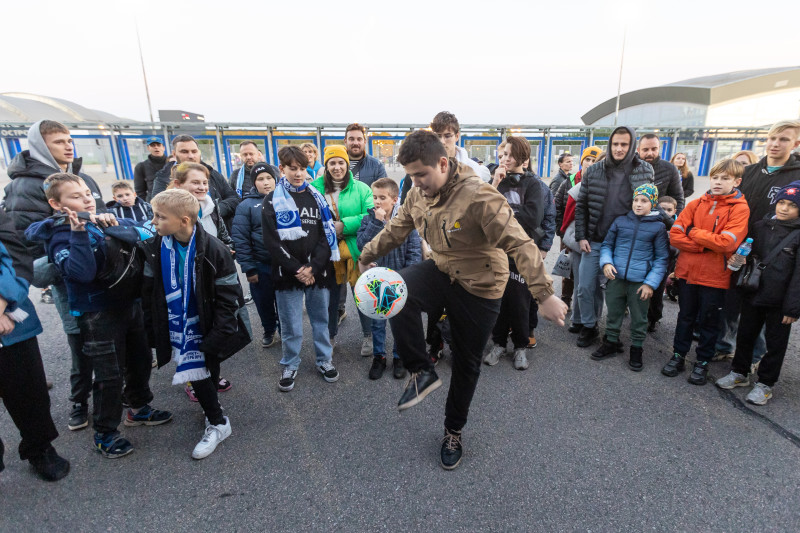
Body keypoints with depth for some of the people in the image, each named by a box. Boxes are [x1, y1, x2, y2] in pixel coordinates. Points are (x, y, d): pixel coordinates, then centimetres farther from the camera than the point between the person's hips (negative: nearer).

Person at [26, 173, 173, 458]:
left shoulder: (106, 221, 4)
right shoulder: (61, 236, -12)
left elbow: (137, 237, -9)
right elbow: (81, 272, -27)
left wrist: (112, 225, -22)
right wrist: (79, 233, -30)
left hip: (129, 304, 6)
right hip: (97, 315, -6)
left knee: (140, 360, 19)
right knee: (109, 375, 1)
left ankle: (138, 408, 41)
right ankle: (104, 433, 21)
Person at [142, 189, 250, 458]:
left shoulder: (213, 250, -19)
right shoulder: (155, 248, -5)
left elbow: (228, 297, -16)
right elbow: (149, 292, 5)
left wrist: (218, 335, -18)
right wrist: (152, 329, 4)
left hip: (202, 327, -4)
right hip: (174, 327, 4)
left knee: (204, 371, 0)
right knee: (197, 374, 10)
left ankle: (217, 423, 24)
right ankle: (217, 421, 33)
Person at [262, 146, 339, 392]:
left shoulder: (317, 198, 9)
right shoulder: (273, 201, 1)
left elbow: (327, 234, 3)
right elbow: (272, 241, -6)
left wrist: (313, 267, -10)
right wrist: (297, 270, -13)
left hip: (318, 271, 2)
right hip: (288, 273, -2)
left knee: (321, 319, 13)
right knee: (291, 326, 5)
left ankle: (324, 360, 30)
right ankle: (290, 366, 24)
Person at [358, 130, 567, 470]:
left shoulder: (479, 196, -27)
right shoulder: (418, 194, -4)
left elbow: (520, 244, -29)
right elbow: (395, 230, 12)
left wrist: (544, 294, -33)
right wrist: (368, 256, 18)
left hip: (479, 288, -4)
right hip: (441, 272, 5)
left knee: (466, 364, 10)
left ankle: (453, 430, 37)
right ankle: (422, 372, -8)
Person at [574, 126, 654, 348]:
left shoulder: (645, 171, 0)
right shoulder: (593, 171, -1)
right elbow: (581, 206, 2)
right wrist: (581, 236, -3)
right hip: (594, 242, 1)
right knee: (585, 287, 1)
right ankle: (589, 326, 22)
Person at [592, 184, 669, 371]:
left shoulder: (658, 227, -2)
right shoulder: (620, 221, 3)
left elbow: (661, 258, 1)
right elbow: (607, 245, 11)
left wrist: (651, 283, -8)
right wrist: (606, 262, -8)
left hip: (639, 282, -2)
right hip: (616, 278, 2)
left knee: (639, 318, 11)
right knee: (613, 313, 16)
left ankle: (636, 349, 28)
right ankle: (611, 343, 33)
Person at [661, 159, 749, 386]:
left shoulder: (740, 209, -6)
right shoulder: (696, 204, 4)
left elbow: (726, 243, -19)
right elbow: (675, 235, -5)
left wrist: (694, 233, -10)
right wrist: (705, 244, -15)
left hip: (715, 276, -3)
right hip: (687, 272, 3)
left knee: (709, 321, 11)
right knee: (685, 317, 15)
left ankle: (703, 362, 26)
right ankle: (678, 355, 28)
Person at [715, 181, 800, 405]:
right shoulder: (761, 227, 4)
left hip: (780, 302, -4)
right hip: (754, 294, 4)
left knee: (775, 344, 10)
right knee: (745, 336, 15)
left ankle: (765, 383, 24)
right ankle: (740, 373, 32)